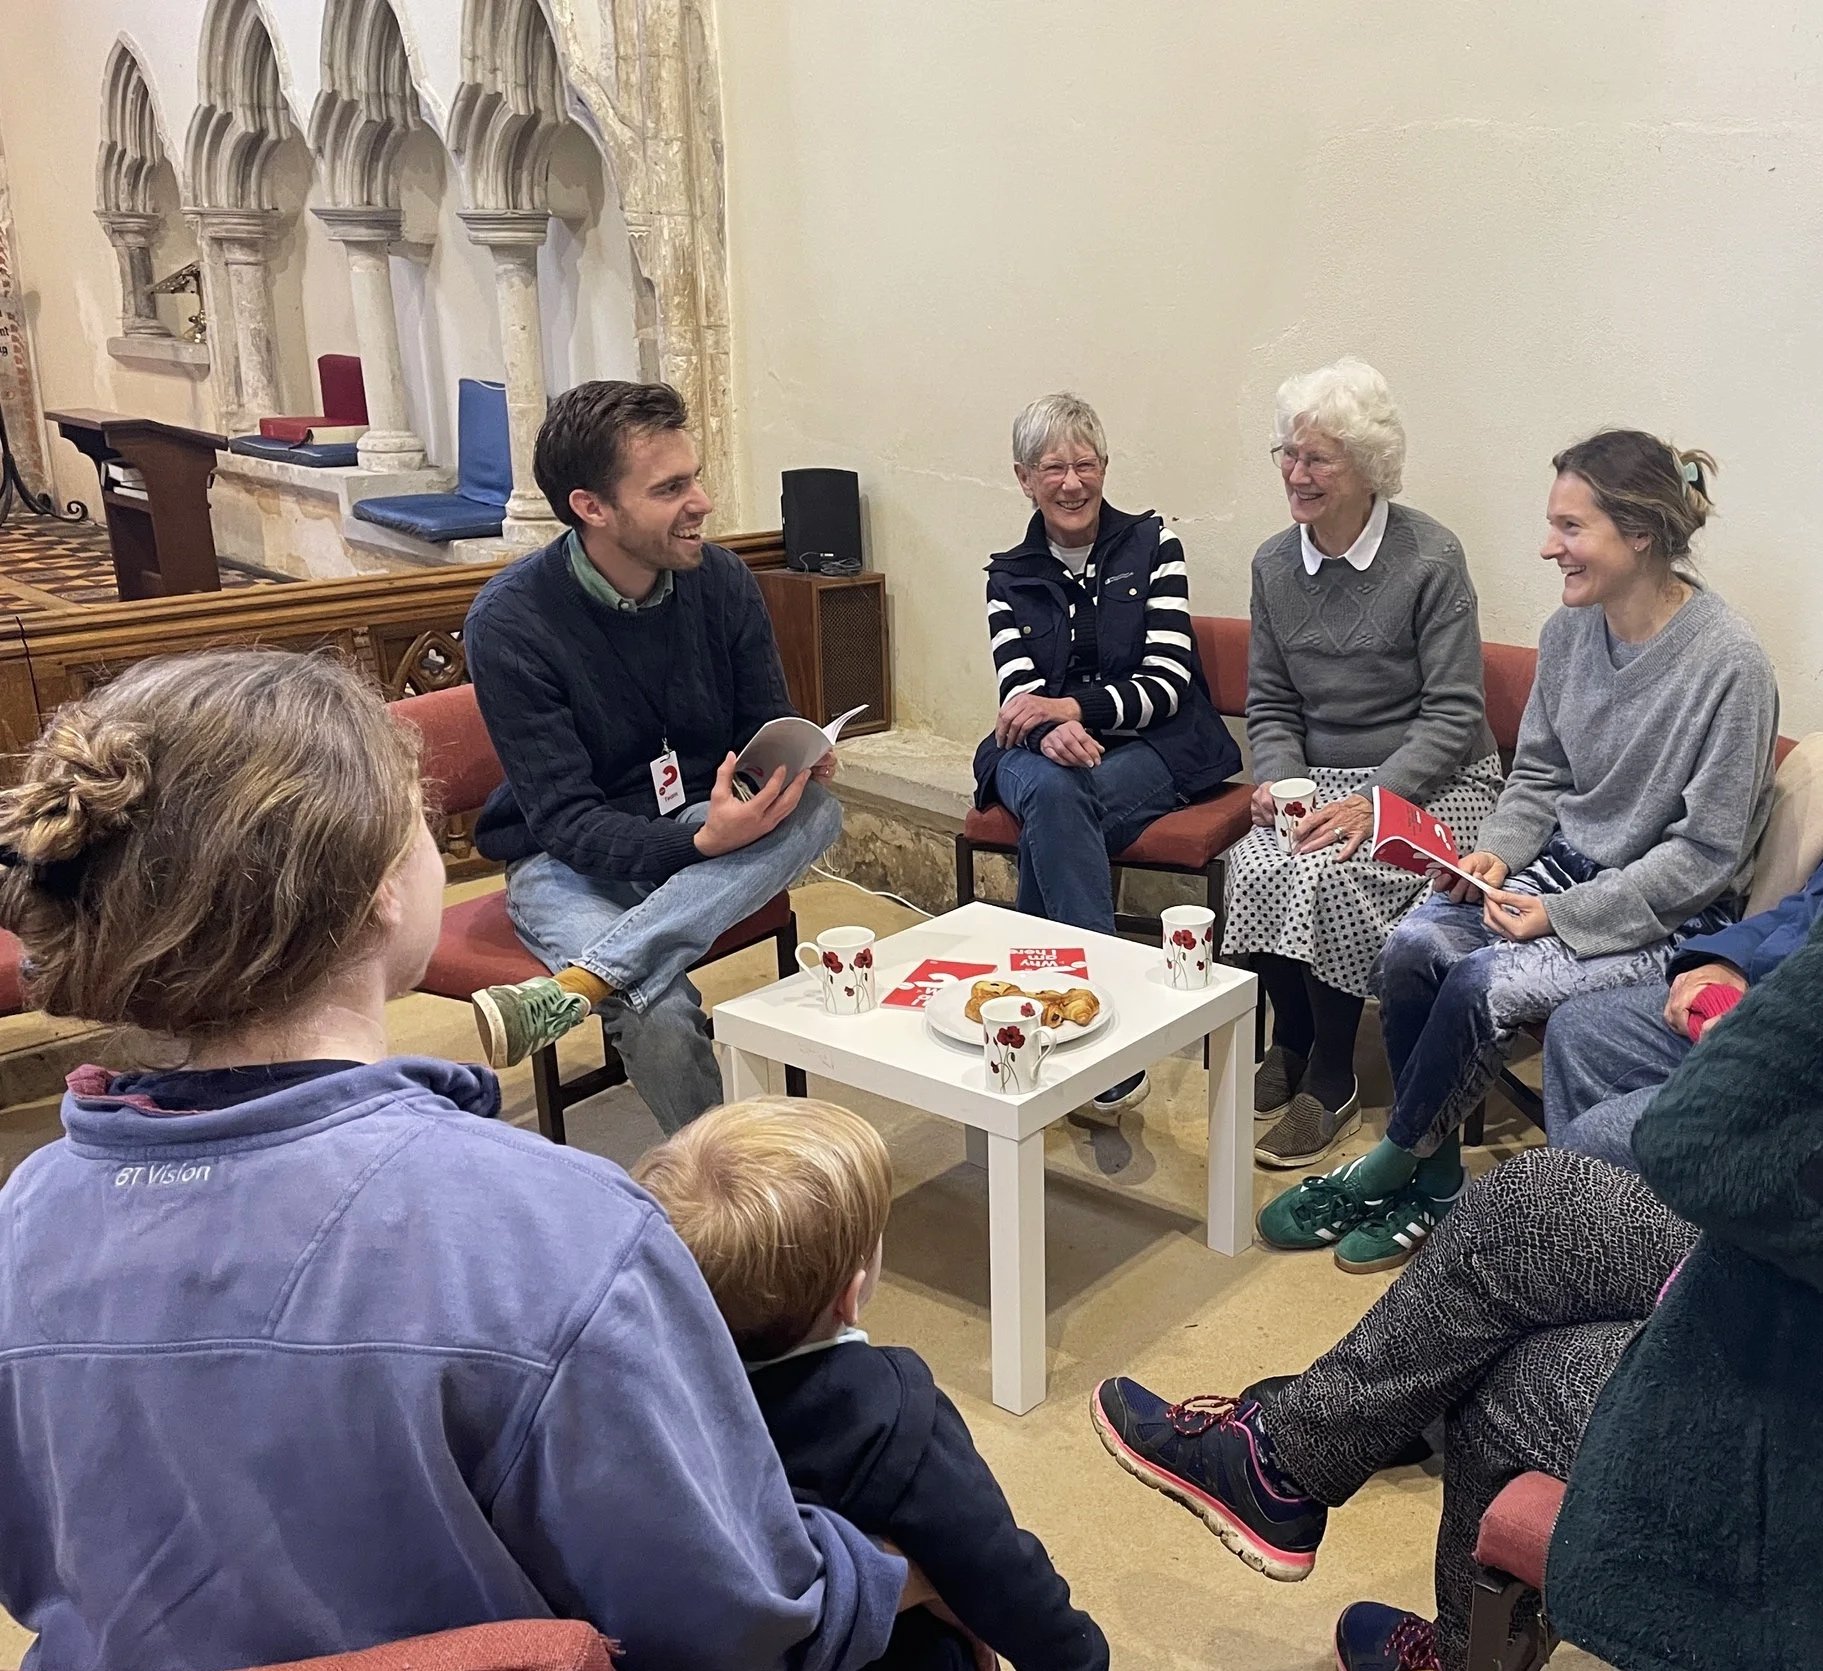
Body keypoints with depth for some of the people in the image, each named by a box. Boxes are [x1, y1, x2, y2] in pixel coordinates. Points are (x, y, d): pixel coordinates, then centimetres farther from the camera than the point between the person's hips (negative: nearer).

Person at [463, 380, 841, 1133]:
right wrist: (699, 841, -38)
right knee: (658, 1017, -34)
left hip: (706, 835, 5)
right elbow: (565, 821, -20)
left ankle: (575, 986, -35)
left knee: (815, 809, -29)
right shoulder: (510, 620, -18)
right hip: (571, 860, -4)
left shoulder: (721, 579, -6)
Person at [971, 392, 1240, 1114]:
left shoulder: (1152, 543, 3)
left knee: (1054, 808, -34)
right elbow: (1018, 690, -3)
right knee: (1049, 791, -35)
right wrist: (1049, 730, -28)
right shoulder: (1009, 574, 11)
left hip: (1153, 749, -2)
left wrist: (1072, 707, -22)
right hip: (1042, 750, 2)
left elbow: (1168, 683, -6)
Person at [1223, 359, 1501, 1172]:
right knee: (1253, 864, -26)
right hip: (1320, 777, 4)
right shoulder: (1273, 564, 4)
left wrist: (1373, 802, -24)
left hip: (1433, 783, -4)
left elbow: (1454, 715, -13)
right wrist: (1278, 780, -10)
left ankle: (1329, 1077, -8)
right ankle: (1289, 1045, 0)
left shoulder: (1431, 558, -11)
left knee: (1326, 876, -30)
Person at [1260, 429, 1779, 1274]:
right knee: (1410, 946, -19)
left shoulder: (1728, 663, -19)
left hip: (1670, 914, -6)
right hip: (1563, 867, 6)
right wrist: (1497, 854, -9)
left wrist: (1564, 916, -20)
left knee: (1484, 982, -26)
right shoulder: (1569, 631, 0)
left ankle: (1387, 1167, -1)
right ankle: (1433, 1181, -2)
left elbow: (1706, 853, -16)